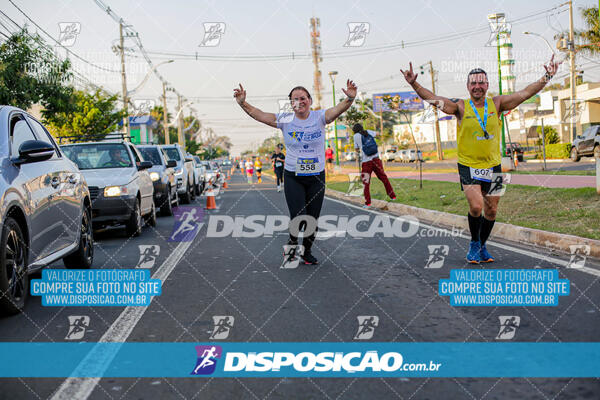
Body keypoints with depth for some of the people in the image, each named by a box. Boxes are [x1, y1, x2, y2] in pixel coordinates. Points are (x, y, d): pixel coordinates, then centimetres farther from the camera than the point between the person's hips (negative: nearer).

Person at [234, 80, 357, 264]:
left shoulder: (319, 117, -3)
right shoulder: (285, 120, -2)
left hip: (317, 177, 1)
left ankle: (307, 251, 29)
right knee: (298, 218, -10)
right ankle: (292, 242, 21)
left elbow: (337, 110, -20)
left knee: (313, 218, 7)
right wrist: (243, 103, -24)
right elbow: (260, 115, -9)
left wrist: (350, 99, -40)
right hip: (293, 177, -1)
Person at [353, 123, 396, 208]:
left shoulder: (356, 136, 1)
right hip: (376, 159, 3)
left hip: (366, 162, -3)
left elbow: (356, 149, 10)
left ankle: (367, 203, -4)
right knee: (384, 178, 15)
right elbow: (377, 134, 30)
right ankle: (392, 196, 21)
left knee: (366, 183, 3)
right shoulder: (368, 132, 9)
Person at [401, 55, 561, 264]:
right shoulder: (461, 107, -6)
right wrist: (414, 84, -28)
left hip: (493, 166, 3)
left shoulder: (496, 104, 1)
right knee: (476, 207, -17)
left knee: (491, 211, 9)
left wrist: (546, 78, -8)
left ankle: (482, 246, 30)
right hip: (468, 166, -3)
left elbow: (524, 93, 0)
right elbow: (432, 99, -15)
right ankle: (474, 243, 9)